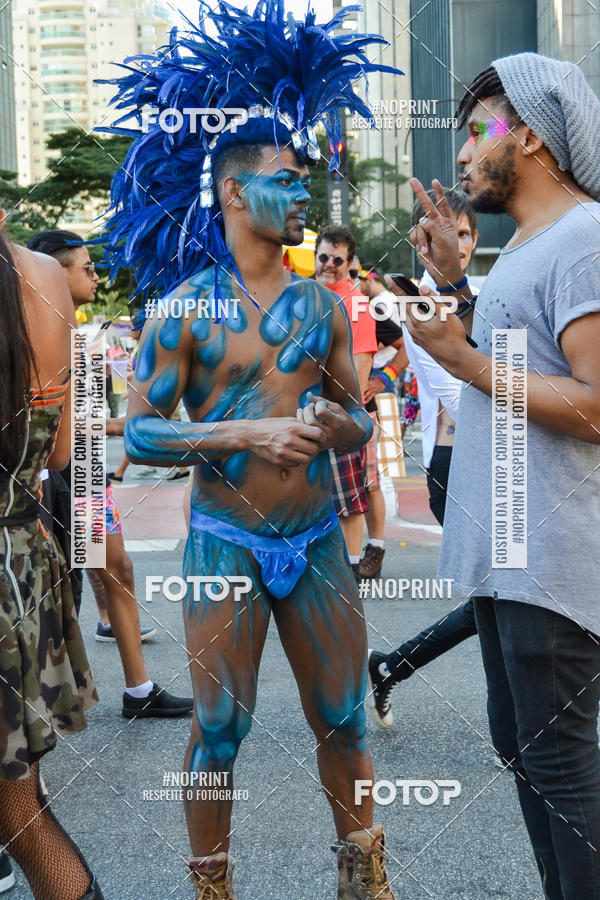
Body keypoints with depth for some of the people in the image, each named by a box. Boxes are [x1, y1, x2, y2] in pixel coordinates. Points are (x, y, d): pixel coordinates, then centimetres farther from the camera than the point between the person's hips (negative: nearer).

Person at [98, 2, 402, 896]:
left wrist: (336, 423, -12)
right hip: (225, 543, -3)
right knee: (220, 730, 4)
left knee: (343, 717, 10)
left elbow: (358, 422, 12)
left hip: (316, 540, 4)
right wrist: (247, 433, -19)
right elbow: (139, 434, -8)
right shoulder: (185, 307, -4)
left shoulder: (322, 305, 7)